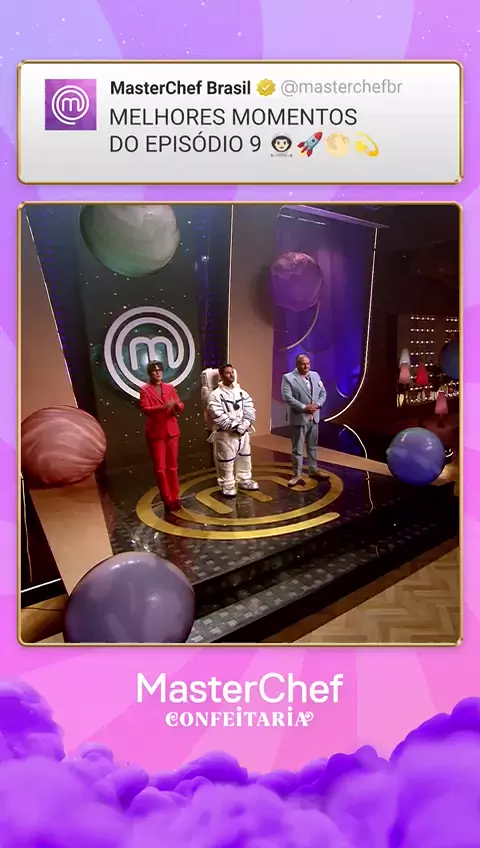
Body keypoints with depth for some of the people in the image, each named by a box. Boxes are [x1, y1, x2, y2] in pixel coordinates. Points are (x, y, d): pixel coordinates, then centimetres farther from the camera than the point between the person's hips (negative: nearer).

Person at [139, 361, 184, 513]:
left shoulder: (170, 387, 9)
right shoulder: (144, 390, -2)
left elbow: (180, 406, 5)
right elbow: (145, 409, -14)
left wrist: (177, 405, -20)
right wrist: (163, 407, -29)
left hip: (172, 431, 3)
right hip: (155, 432, -3)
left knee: (173, 466, 9)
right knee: (160, 467, 1)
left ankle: (175, 497, 19)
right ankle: (167, 499, 11)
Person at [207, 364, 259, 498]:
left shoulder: (241, 392, 8)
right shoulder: (216, 395, -11)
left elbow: (250, 410, 4)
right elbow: (218, 416, -18)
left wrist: (244, 425, -12)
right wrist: (234, 427, -18)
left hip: (243, 432, 6)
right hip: (226, 434, -6)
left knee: (244, 457, 17)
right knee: (226, 461, 1)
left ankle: (244, 480, 33)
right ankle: (227, 485, 14)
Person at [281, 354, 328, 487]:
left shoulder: (315, 375, 9)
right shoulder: (288, 378, -9)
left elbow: (323, 393, 10)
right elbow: (287, 397, -18)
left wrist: (318, 404, -10)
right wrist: (304, 407, -23)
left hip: (314, 417, 6)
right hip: (299, 418, -6)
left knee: (312, 446, 17)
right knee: (297, 449, 1)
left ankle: (313, 470, 30)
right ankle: (297, 475, 9)